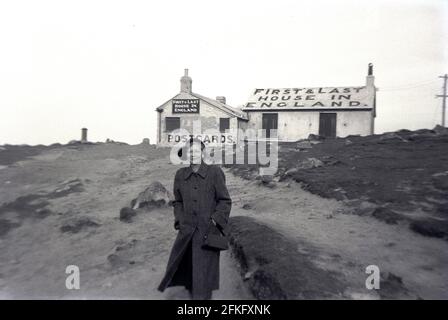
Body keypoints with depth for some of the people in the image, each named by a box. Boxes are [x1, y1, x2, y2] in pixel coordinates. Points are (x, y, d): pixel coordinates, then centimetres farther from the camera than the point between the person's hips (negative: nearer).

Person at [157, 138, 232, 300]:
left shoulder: (215, 172, -8)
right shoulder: (180, 174, 3)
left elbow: (225, 201, -4)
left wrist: (215, 220, -11)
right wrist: (180, 221, 3)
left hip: (208, 230, -3)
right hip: (187, 230, 3)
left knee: (204, 266, 6)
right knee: (182, 264, 12)